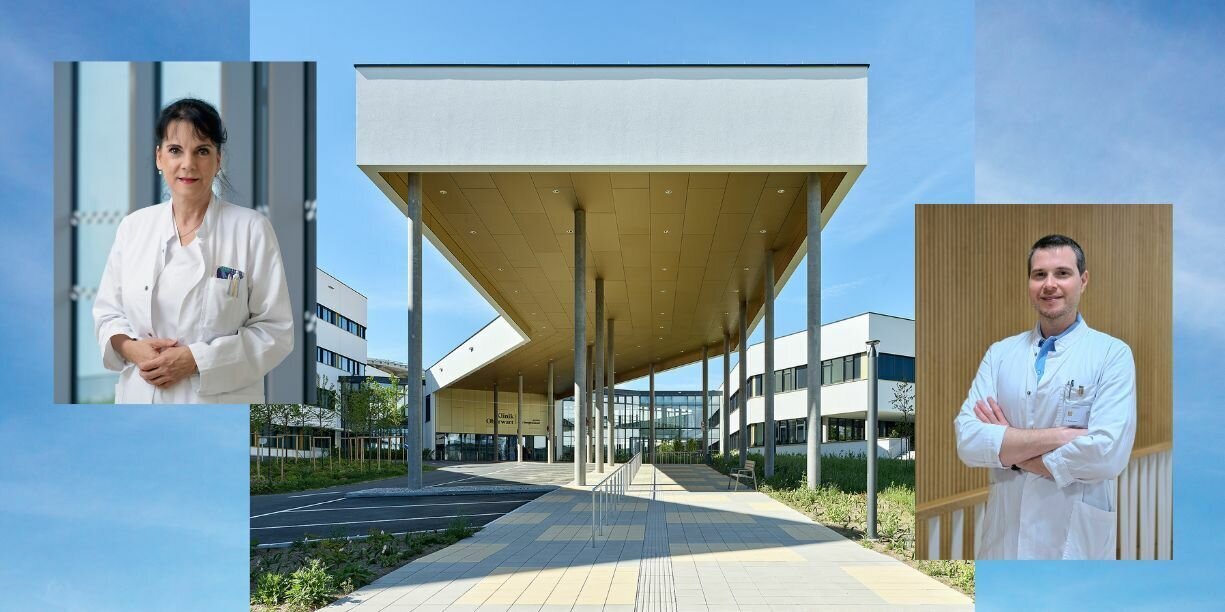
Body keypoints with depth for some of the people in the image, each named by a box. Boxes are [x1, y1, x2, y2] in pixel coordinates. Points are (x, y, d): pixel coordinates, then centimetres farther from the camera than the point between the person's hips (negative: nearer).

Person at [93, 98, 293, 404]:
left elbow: (275, 330, -10)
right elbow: (107, 312, 11)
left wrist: (197, 359, -18)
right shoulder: (133, 226, 3)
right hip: (140, 395, 3)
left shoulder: (252, 229, -9)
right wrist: (130, 347, -9)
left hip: (218, 400, -3)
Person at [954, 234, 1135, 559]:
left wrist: (1009, 450, -10)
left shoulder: (1113, 354, -6)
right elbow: (967, 442, -8)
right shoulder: (999, 353, 2)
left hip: (1076, 540, -3)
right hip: (1003, 534, 3)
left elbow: (1108, 454, -19)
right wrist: (1057, 436, -18)